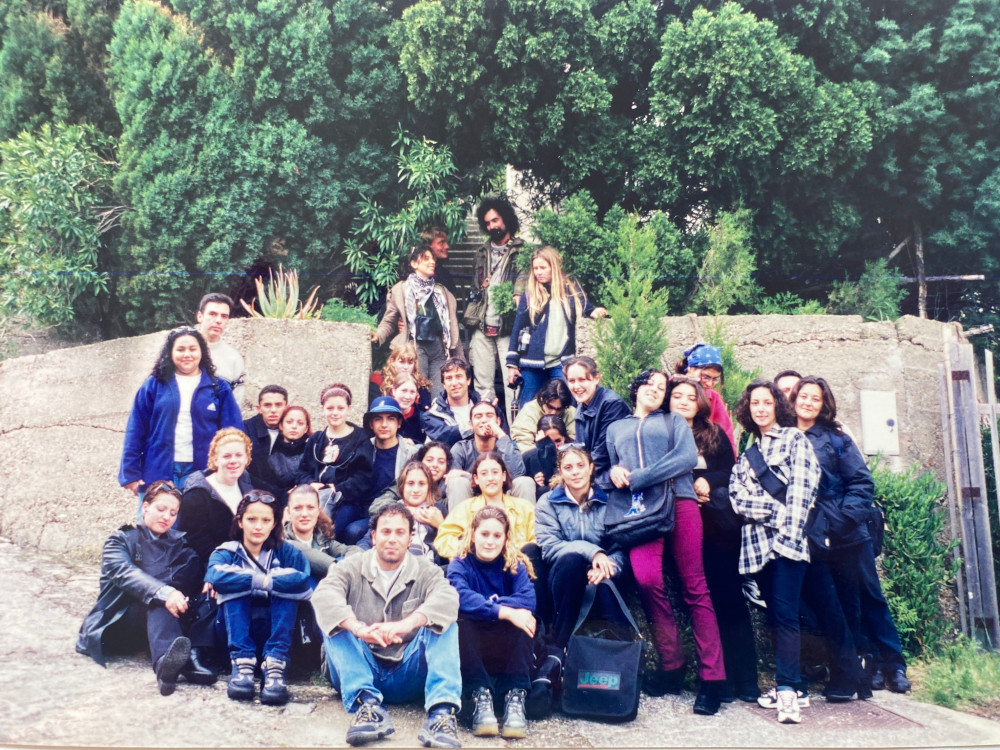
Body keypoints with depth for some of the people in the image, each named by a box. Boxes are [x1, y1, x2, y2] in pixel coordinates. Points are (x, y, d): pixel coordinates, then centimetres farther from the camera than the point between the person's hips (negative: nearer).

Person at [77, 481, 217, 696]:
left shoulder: (179, 543, 20)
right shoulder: (121, 540, 8)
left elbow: (199, 573, 1)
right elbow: (124, 573, -16)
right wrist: (162, 592, -35)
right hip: (120, 626, -3)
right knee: (158, 596, -33)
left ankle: (194, 656, -43)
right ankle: (164, 661, -59)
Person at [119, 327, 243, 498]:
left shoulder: (218, 388, 6)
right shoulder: (154, 385, 5)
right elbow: (135, 431, 3)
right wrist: (131, 473, -2)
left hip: (201, 476, 0)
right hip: (158, 472, 0)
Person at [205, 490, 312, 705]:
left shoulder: (284, 552, 0)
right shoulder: (226, 552, -1)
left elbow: (303, 581, -23)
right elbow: (216, 576, -28)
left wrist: (267, 582, -26)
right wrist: (260, 580, -29)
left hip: (275, 632, 0)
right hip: (238, 632, 0)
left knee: (286, 586, -23)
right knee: (235, 586, -22)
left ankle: (274, 665, -33)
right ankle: (242, 663, -32)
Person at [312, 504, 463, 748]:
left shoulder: (426, 571, 2)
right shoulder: (352, 567, 2)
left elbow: (447, 598, -21)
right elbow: (323, 594, -20)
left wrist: (406, 624, -40)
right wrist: (358, 628, -39)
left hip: (409, 677, 0)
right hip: (361, 672, 0)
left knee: (443, 623, -21)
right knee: (334, 620, -20)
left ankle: (442, 712, -36)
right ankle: (366, 702, -37)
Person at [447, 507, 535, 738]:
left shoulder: (515, 565, 1)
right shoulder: (460, 565, -4)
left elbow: (528, 600, -20)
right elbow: (460, 597, -27)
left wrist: (483, 606, -28)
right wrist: (503, 611, -38)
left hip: (507, 653, 1)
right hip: (472, 650, -1)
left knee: (522, 618, -29)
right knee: (462, 620, -31)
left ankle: (515, 696, -31)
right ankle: (479, 695, -33)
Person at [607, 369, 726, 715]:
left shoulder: (674, 421, 18)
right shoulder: (616, 428, 27)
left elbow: (687, 457, 0)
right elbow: (611, 468, 24)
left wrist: (636, 478, -8)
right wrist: (613, 471, -2)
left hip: (678, 500, -1)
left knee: (695, 587, -7)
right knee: (647, 579, -22)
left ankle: (712, 677, -5)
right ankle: (671, 665, -7)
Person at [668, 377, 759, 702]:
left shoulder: (714, 434, 14)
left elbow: (731, 471, 7)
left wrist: (707, 481, -10)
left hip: (719, 521, 1)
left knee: (731, 597, -3)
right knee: (706, 601, -2)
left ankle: (746, 679, 0)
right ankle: (721, 679, 4)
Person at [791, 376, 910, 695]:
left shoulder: (834, 438, 1)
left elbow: (862, 483, -2)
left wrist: (843, 519, -12)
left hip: (848, 535, 0)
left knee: (871, 597, 8)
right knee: (845, 603, 9)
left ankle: (894, 665, 21)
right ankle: (865, 665, 20)